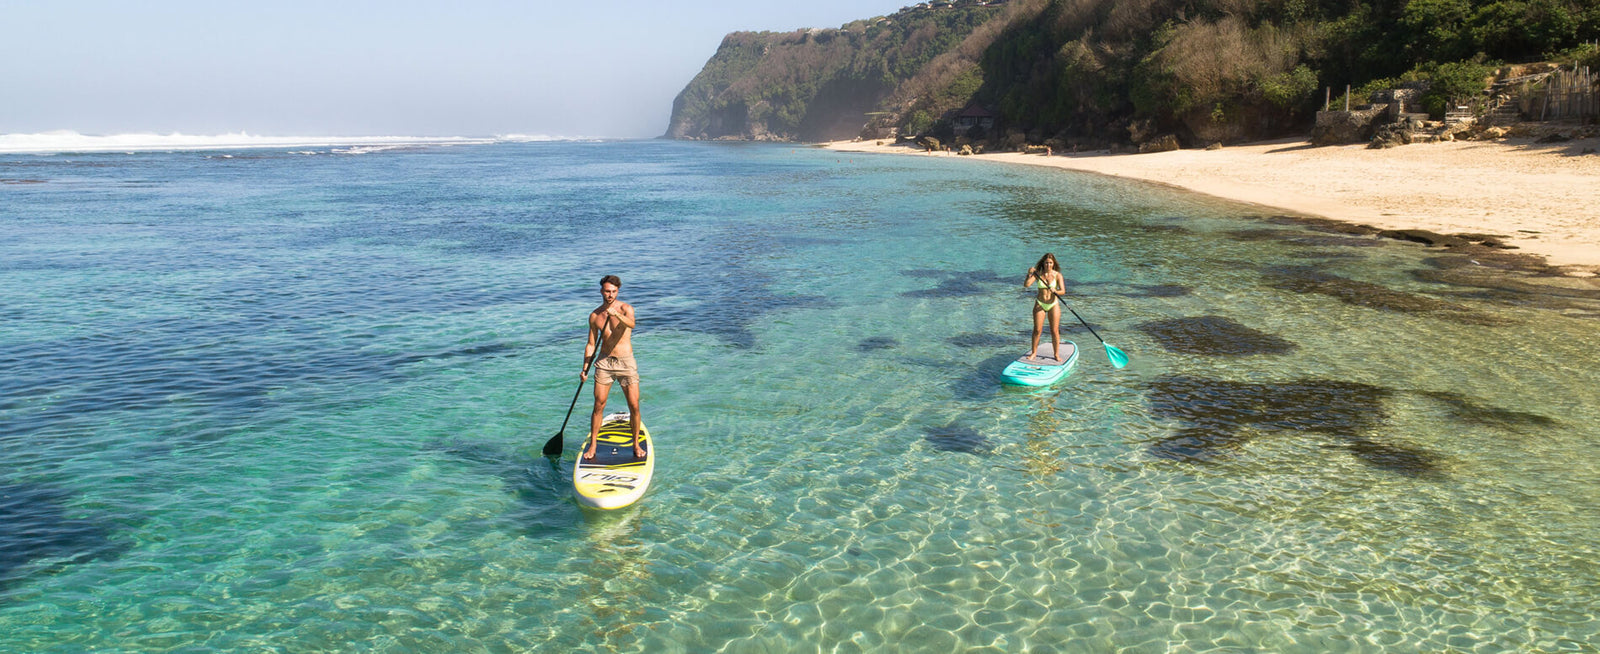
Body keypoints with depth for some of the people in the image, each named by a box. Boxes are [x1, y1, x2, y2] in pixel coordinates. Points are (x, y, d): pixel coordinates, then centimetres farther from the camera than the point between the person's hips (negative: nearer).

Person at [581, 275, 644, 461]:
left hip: (626, 362, -2)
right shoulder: (595, 315, 6)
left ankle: (636, 443, 15)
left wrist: (616, 314, -48)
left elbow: (631, 323, -29)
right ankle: (592, 445, 11)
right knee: (598, 406, 0)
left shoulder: (625, 308, -5)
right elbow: (591, 344, 10)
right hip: (604, 362, 2)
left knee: (634, 406, -3)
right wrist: (585, 368, 0)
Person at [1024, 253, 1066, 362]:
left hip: (1053, 305, -1)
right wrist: (1029, 274, -30)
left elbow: (1062, 291, -14)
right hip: (1040, 304, 1)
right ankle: (1034, 352, 13)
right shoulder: (1037, 274, -3)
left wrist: (1055, 291, -35)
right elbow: (1026, 285, -15)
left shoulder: (1057, 275, -6)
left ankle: (1056, 354, 11)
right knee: (1037, 330, 0)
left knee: (1055, 331, 0)